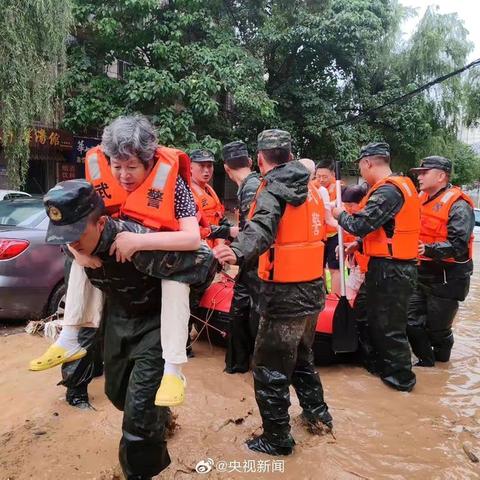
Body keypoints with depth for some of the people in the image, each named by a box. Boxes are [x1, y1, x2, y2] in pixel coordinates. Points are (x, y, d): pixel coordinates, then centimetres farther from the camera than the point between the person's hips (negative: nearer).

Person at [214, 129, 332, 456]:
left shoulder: (274, 189, -13)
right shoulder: (310, 188, 10)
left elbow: (263, 226, -35)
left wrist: (239, 252, -51)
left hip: (285, 294, -8)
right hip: (313, 288, 8)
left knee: (270, 369, 6)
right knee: (301, 357, 27)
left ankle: (277, 439, 18)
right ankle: (318, 414, 40)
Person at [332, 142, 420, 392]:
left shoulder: (388, 191, -20)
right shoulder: (399, 186, 13)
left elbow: (361, 225, -24)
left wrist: (340, 214, -4)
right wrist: (359, 245, 12)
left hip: (390, 271, -10)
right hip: (394, 267, 10)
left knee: (390, 327, 4)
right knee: (377, 320, 22)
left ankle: (402, 378, 20)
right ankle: (383, 366, 38)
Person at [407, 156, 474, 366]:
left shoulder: (458, 205, -15)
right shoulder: (421, 199, 9)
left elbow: (458, 245, -25)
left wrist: (428, 249, -37)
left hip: (446, 278, -7)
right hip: (421, 273, 7)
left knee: (436, 328, 7)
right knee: (412, 321, 10)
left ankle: (442, 360, 35)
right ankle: (426, 360, 30)